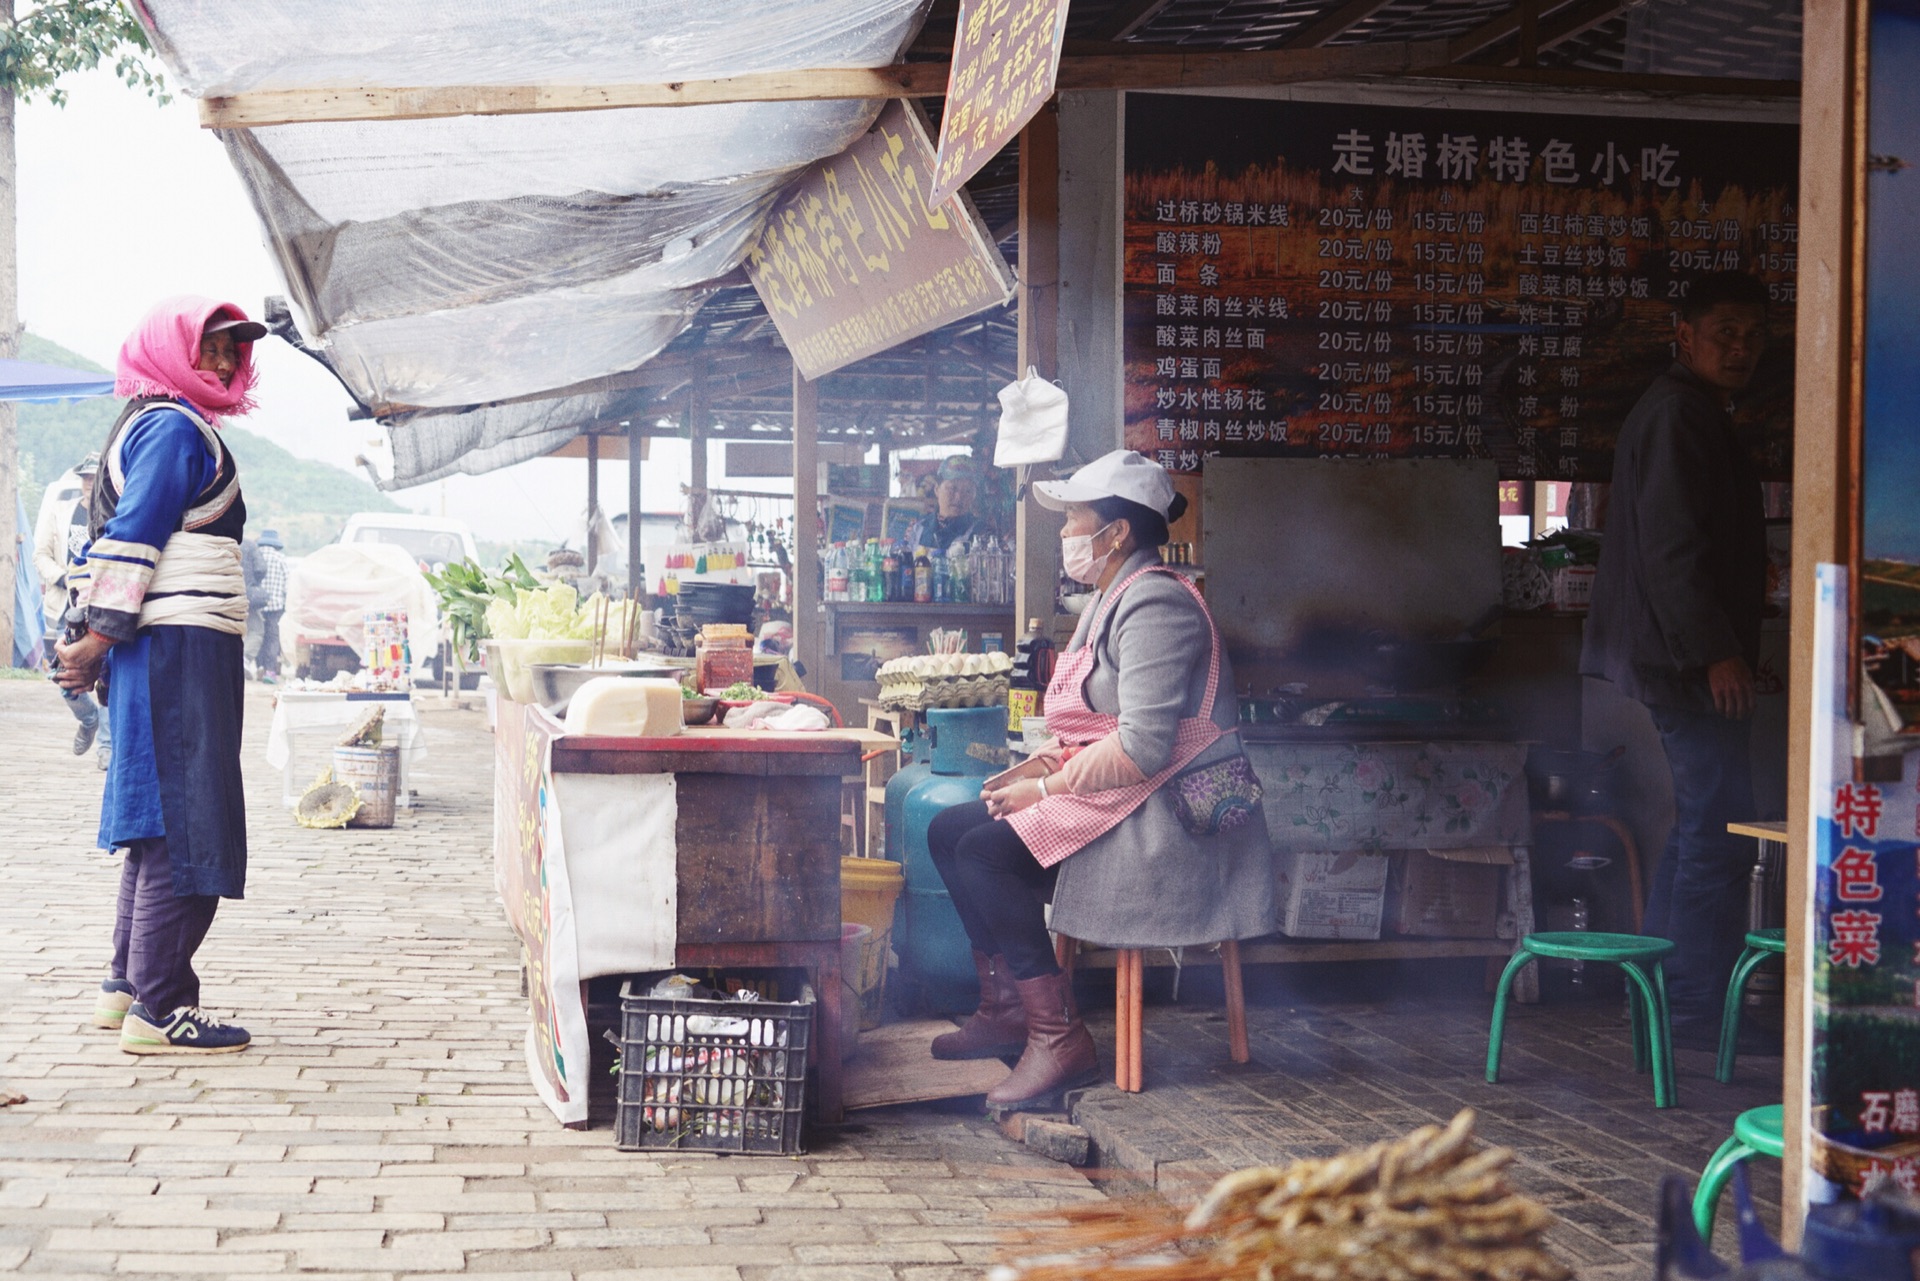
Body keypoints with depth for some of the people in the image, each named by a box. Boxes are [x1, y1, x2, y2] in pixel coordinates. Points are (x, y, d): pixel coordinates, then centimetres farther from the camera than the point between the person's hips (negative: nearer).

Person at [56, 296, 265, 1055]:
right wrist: (102, 639, -19)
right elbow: (135, 537, -17)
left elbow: (122, 534, 21)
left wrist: (101, 638, 17)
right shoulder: (176, 427, -10)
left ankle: (127, 987, 22)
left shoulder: (155, 423, 22)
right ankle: (157, 1008, -8)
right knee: (185, 831, -10)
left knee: (159, 825, 15)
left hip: (174, 652, 11)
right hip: (179, 649, -11)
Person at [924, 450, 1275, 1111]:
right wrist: (1041, 765, 5)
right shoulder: (1109, 600, 17)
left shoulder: (1153, 604, -17)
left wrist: (1048, 789, -17)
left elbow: (1144, 746, -26)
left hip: (1167, 815, -11)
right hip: (1113, 801, 11)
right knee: (948, 830, 6)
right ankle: (1004, 1006, 11)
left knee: (986, 852, -24)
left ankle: (1058, 1036, -18)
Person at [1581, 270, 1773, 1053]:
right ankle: (1701, 1010, -5)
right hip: (1688, 658, -11)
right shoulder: (1680, 415, -13)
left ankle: (1668, 996, 20)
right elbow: (1673, 546, -21)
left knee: (1698, 823, 14)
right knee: (1719, 827, -10)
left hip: (1683, 657, 11)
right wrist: (1716, 651, -21)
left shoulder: (1697, 414, 21)